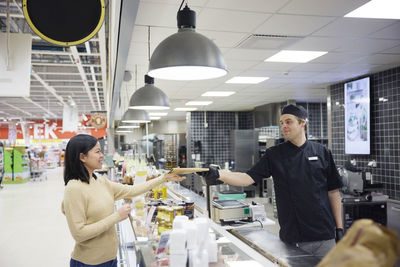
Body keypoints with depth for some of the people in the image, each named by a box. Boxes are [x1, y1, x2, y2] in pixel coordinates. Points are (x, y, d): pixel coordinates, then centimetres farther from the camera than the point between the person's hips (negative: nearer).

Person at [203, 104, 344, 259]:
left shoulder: (322, 153, 2)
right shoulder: (274, 155, 1)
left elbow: (333, 192, 5)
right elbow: (248, 178, -10)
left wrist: (339, 228, 1)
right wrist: (218, 175, -25)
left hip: (323, 237, 1)